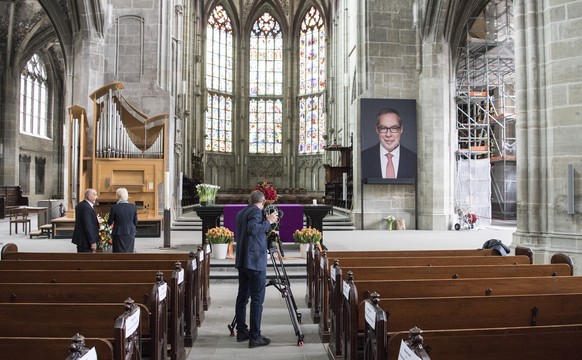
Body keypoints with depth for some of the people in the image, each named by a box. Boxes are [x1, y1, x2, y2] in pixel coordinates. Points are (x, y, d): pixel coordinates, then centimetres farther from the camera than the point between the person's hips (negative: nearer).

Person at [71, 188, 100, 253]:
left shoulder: (80, 205, 11)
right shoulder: (86, 207, -21)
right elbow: (88, 226, -24)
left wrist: (96, 220, 9)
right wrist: (93, 242, -21)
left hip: (80, 239, 11)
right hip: (86, 241, -10)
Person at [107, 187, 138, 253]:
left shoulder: (114, 207, -11)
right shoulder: (133, 207, -4)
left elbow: (110, 223, -1)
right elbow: (135, 222, 4)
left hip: (118, 235, -2)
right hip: (130, 234, 2)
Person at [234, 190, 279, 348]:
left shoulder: (241, 212, 15)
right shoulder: (256, 211, -11)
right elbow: (252, 229, -28)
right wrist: (268, 221, -17)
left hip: (242, 261, 9)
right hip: (255, 262, -9)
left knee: (242, 296, 13)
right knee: (257, 299, -5)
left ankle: (241, 332, 20)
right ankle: (255, 337, -3)